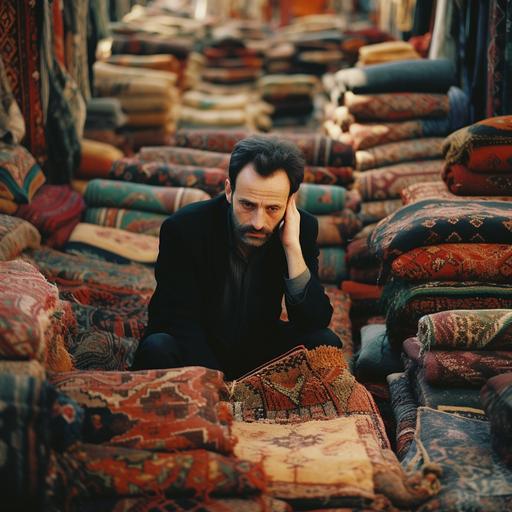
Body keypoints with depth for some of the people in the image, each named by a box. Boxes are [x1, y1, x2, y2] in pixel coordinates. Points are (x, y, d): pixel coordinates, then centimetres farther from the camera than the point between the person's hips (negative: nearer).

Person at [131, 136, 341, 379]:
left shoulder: (303, 228, -13)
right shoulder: (182, 228, -20)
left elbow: (316, 322, -18)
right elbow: (184, 323, -20)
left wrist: (292, 248, -28)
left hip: (259, 348, 3)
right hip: (194, 350, -2)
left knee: (325, 342, -21)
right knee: (157, 347, -34)